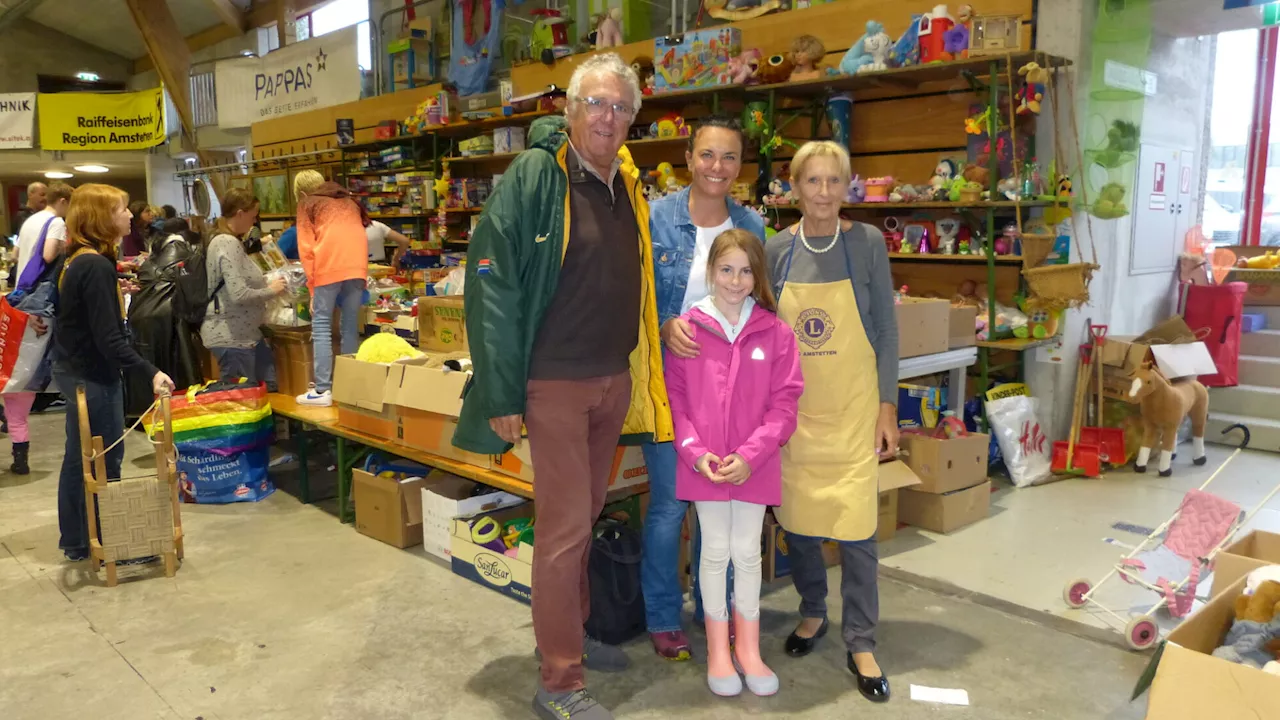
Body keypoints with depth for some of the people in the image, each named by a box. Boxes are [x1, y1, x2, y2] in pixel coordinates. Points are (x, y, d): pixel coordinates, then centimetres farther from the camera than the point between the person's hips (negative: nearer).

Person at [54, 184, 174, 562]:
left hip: (74, 370, 10)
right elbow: (108, 339, -27)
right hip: (93, 376, -10)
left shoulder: (78, 260, 7)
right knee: (104, 463, 1)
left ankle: (77, 541, 29)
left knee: (80, 459, 17)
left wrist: (116, 292, 18)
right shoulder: (97, 266, -23)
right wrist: (151, 372, -28)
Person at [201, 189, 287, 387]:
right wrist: (271, 290, -13)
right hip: (231, 336, -10)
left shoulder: (230, 241, 12)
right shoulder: (228, 244, -20)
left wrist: (266, 282, 9)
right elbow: (240, 294, -27)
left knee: (270, 388, 16)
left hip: (244, 332, 10)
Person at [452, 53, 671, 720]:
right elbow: (491, 282, -15)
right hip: (556, 382, -6)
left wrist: (641, 371, 12)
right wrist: (502, 394, -17)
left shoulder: (629, 186, 10)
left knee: (584, 517, 18)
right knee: (564, 527, -1)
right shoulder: (534, 175, -11)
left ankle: (570, 632, 36)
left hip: (616, 381, 7)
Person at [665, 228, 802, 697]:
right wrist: (695, 452, -11)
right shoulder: (687, 328, -5)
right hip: (702, 462, 0)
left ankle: (748, 647, 30)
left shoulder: (775, 332, -4)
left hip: (755, 464, 1)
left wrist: (749, 455, -12)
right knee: (714, 552, 11)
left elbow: (784, 402, -3)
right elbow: (674, 397, -2)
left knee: (748, 552, 13)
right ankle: (717, 650, 26)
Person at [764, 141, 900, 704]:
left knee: (855, 523, -4)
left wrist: (887, 406, -4)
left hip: (852, 404, -2)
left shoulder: (867, 243, -3)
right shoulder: (777, 250, 1)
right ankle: (812, 612, 34)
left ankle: (860, 644, 13)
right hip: (792, 404, 2)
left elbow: (886, 330, -1)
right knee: (796, 518, 9)